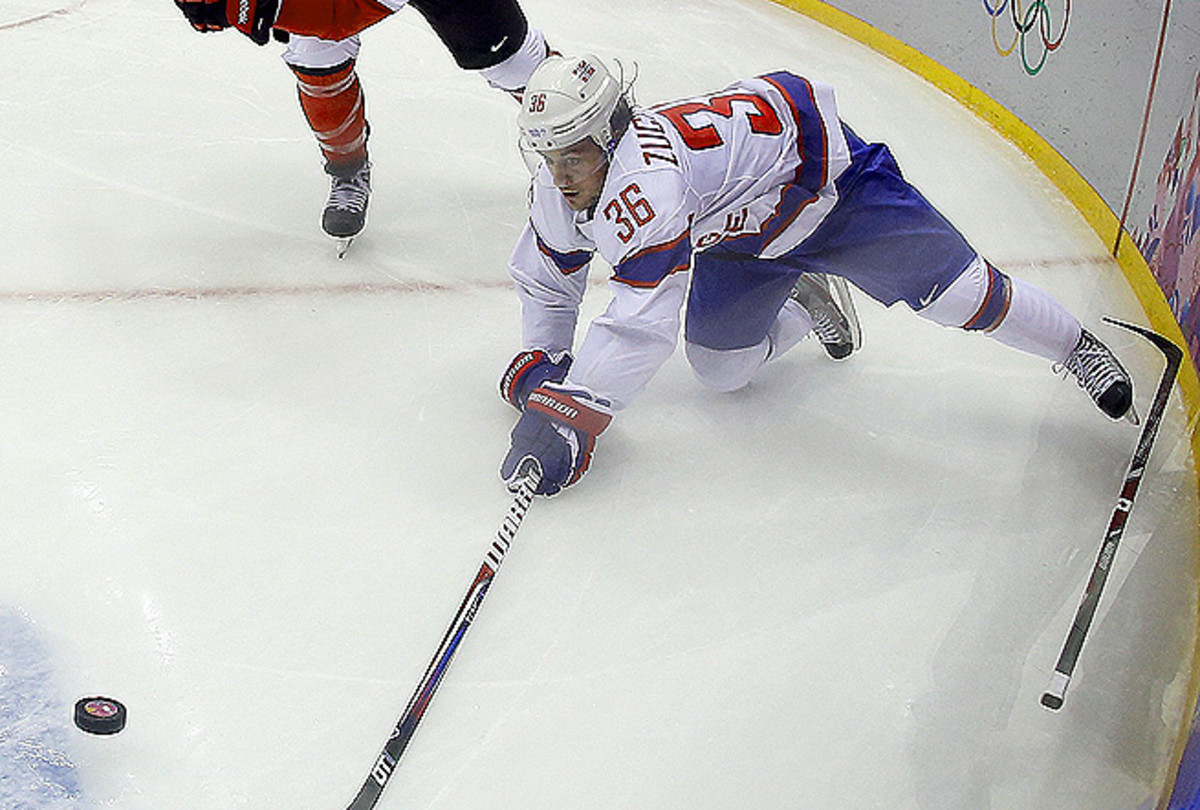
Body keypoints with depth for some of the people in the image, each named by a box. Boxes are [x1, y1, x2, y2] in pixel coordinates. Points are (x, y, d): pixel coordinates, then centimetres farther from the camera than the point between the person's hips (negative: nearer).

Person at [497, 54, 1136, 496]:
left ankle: (1077, 348, 16)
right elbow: (545, 279, 5)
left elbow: (645, 319, -44)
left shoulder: (642, 180, -41)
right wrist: (541, 365, -6)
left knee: (952, 291, -9)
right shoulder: (559, 195, -14)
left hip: (821, 173, -8)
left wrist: (572, 413, -43)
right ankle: (805, 302, 33)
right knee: (720, 368, 4)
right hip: (739, 233, 8)